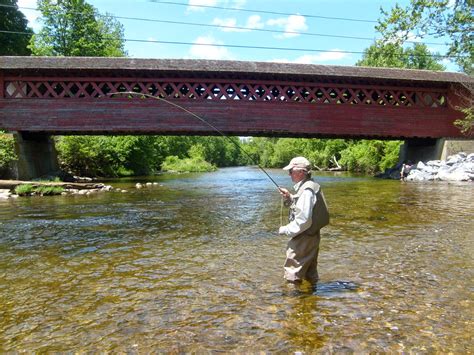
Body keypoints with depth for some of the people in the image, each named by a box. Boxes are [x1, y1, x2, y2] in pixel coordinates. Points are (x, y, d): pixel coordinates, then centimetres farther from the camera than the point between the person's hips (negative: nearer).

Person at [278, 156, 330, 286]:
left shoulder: (306, 191, -24)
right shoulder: (308, 186, 8)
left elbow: (304, 220, -28)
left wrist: (286, 230, -17)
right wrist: (289, 197, 5)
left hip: (304, 239, -10)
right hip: (311, 236, 10)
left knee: (293, 273, 1)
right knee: (310, 270, 23)